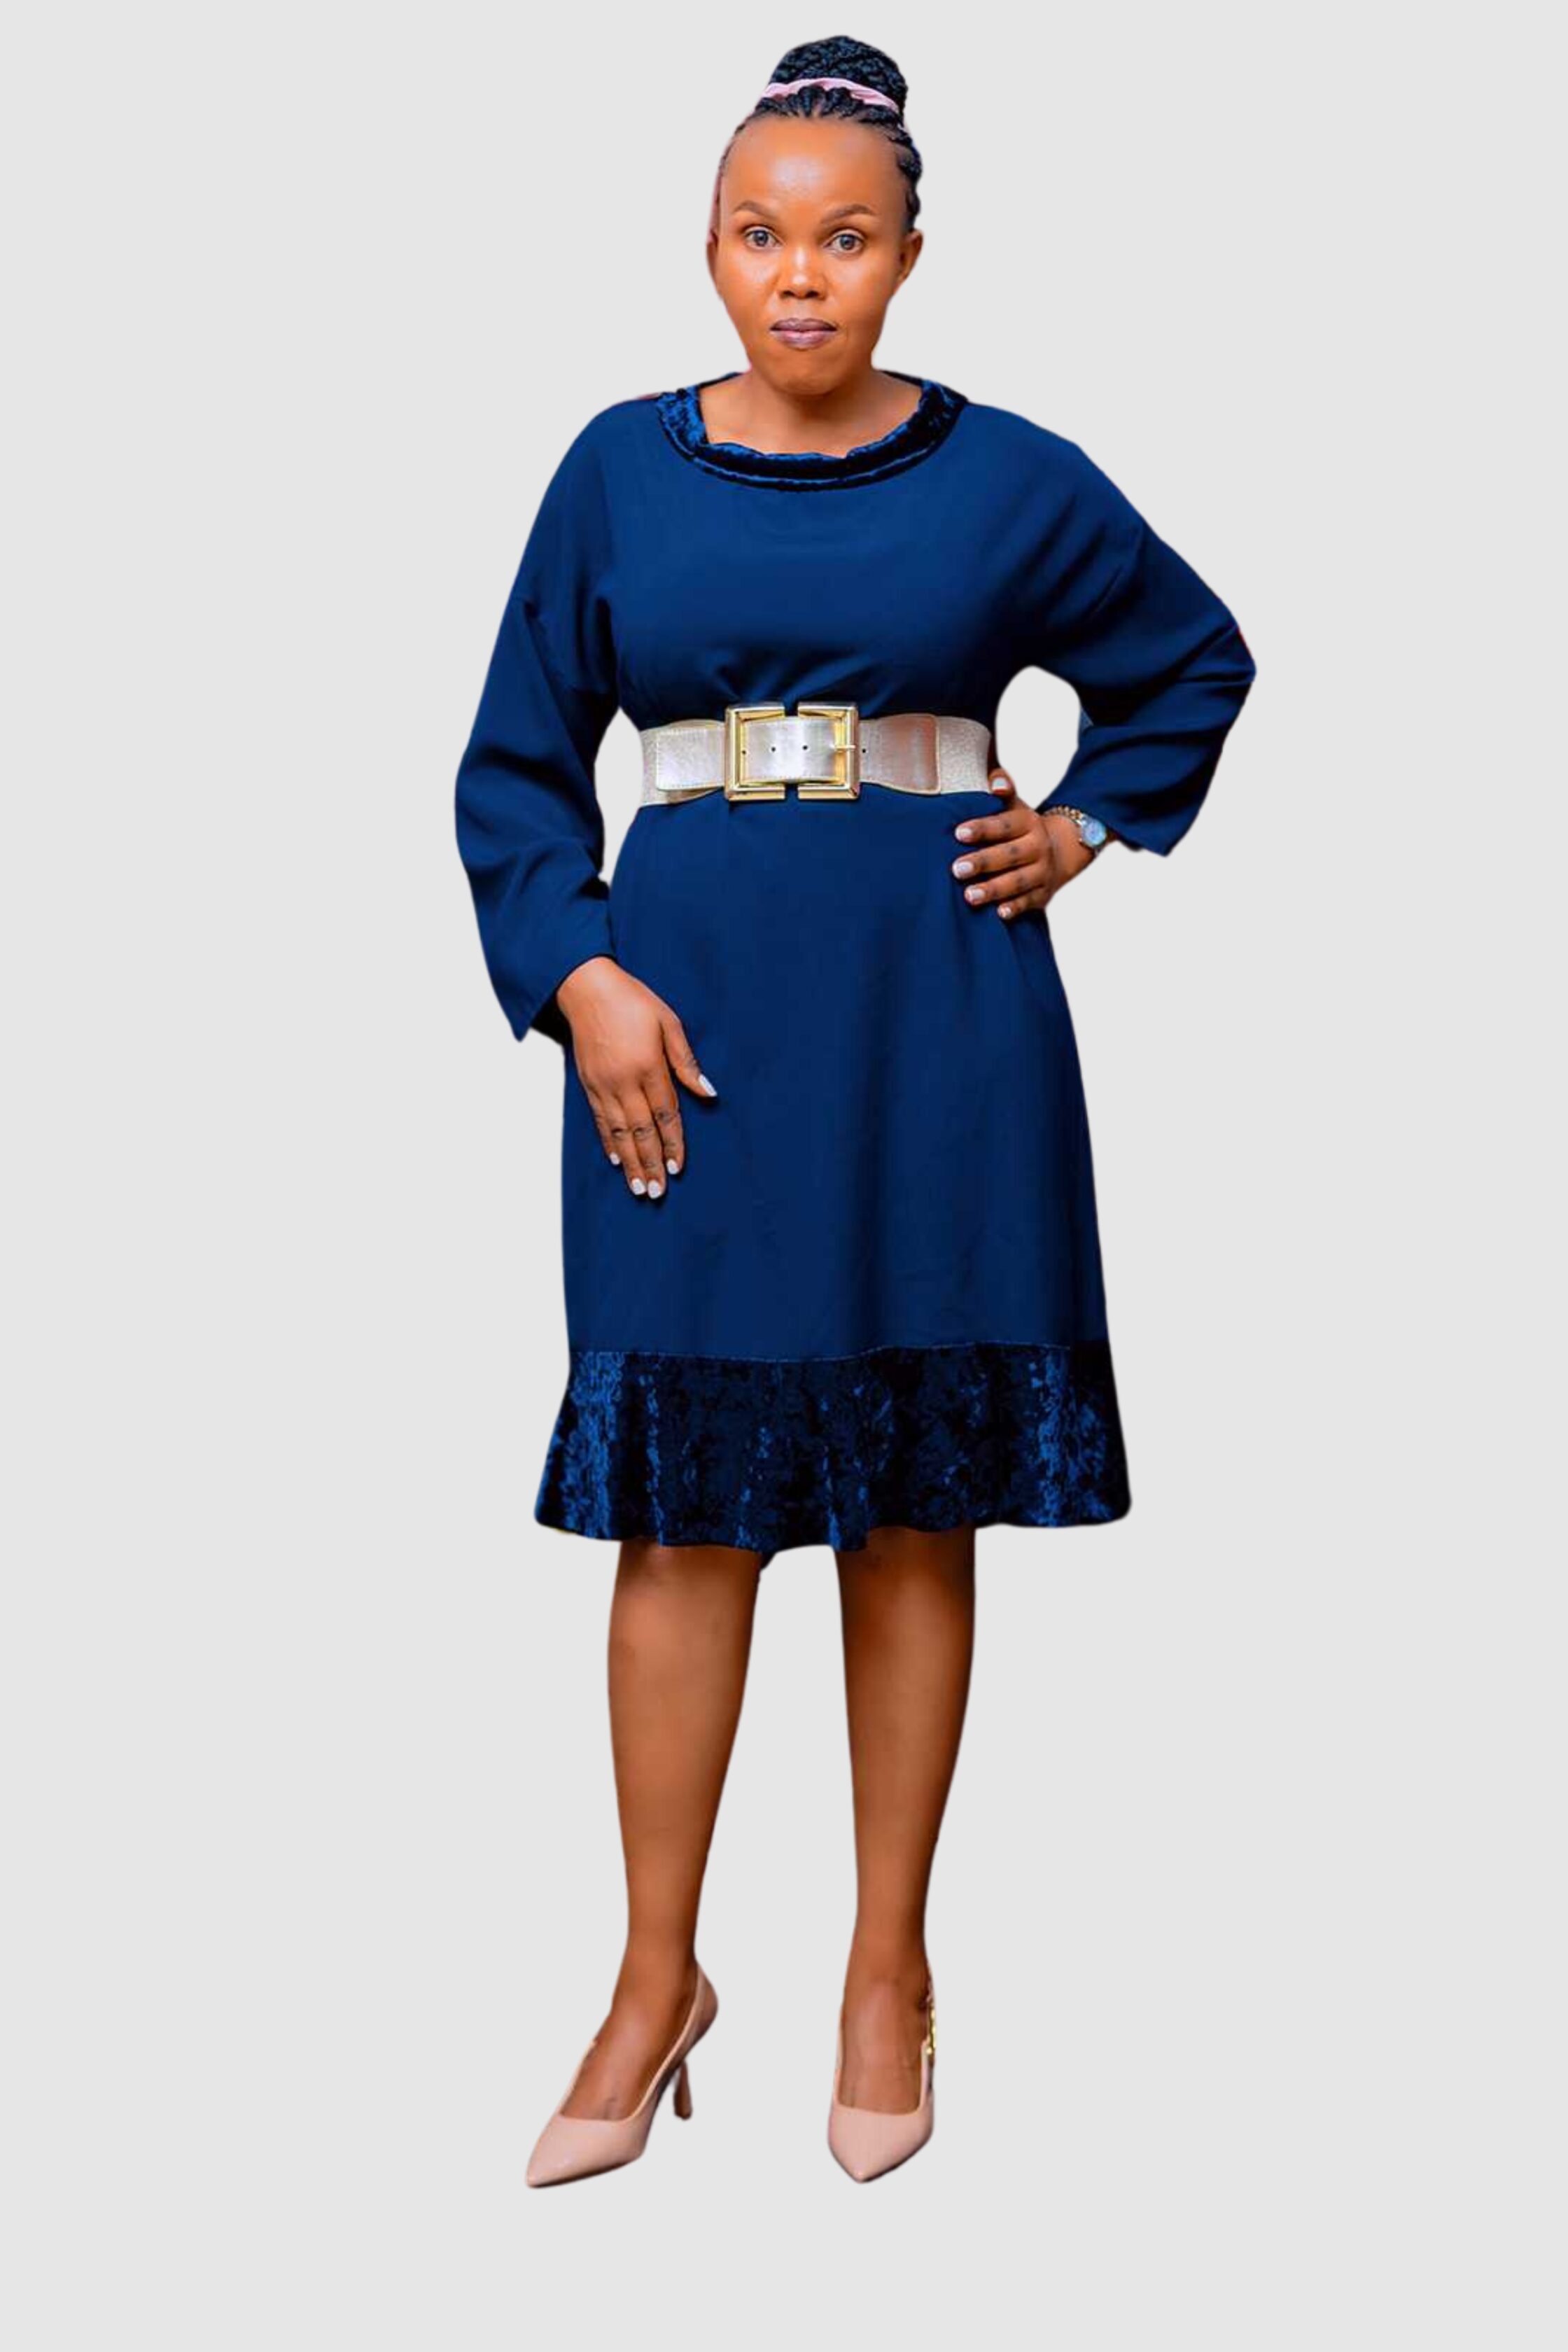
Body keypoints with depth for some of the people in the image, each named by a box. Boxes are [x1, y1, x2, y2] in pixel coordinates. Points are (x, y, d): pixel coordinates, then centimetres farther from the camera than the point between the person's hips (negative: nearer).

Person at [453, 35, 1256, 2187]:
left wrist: (1087, 828, 6)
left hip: (935, 1020, 0)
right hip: (684, 1018, 1)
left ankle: (889, 1970, 18)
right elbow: (516, 762, 7)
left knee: (917, 1502, 4)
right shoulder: (621, 469, 5)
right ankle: (658, 1975, 15)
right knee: (683, 1497, 2)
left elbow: (1199, 662, 18)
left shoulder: (1006, 479, 3)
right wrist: (580, 981, -6)